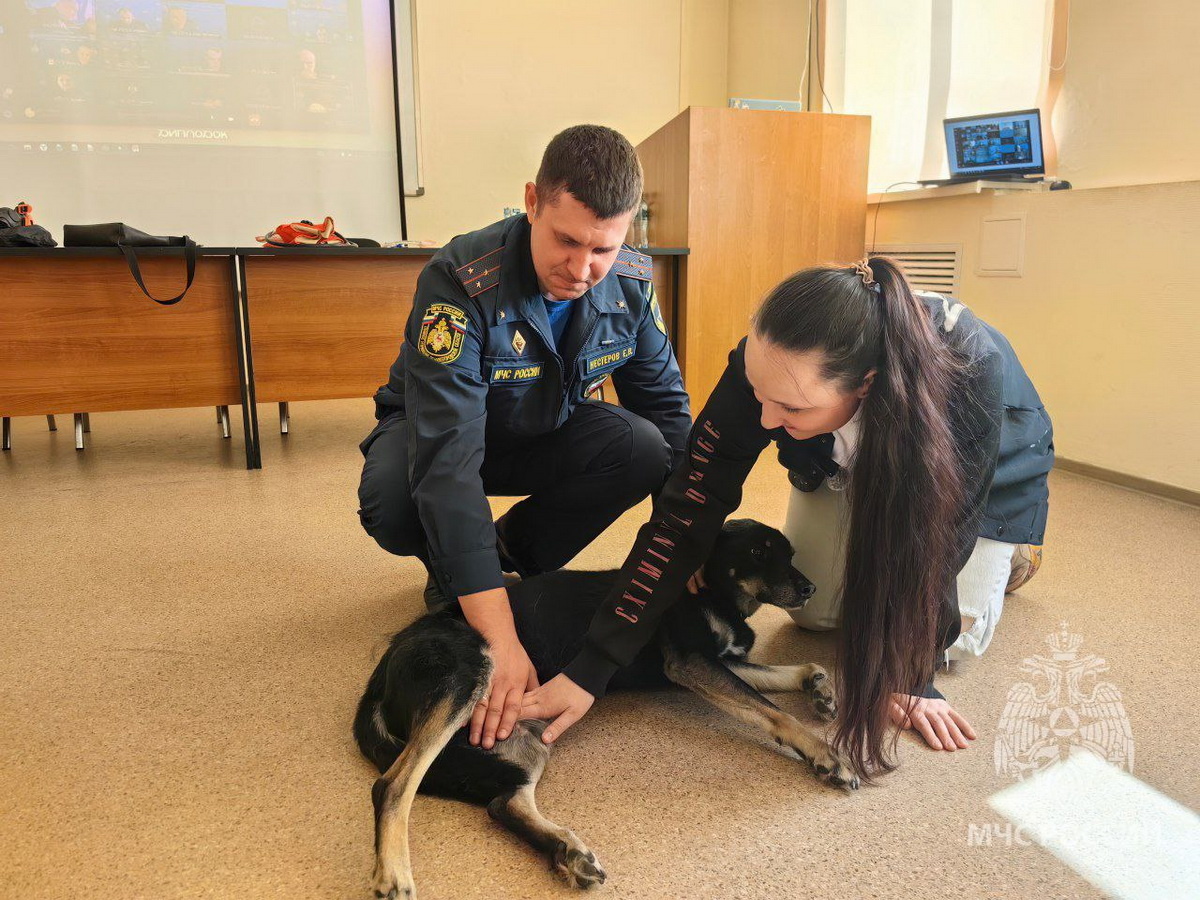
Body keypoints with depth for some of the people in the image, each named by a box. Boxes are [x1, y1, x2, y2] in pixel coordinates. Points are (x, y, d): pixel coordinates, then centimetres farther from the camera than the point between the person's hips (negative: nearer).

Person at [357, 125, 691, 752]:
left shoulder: (632, 282, -18)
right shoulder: (461, 282, -34)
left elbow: (667, 409, -7)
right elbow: (447, 459, -42)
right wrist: (502, 641, -48)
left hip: (546, 436, 4)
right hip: (431, 431, -3)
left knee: (643, 449, -26)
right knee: (392, 504, -37)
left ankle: (516, 549, 0)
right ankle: (452, 569, 1)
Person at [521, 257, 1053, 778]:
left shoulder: (970, 372, -45)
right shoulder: (765, 364, -38)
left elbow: (938, 536, -30)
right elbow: (686, 513, -35)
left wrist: (908, 677, -22)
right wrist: (589, 670, -36)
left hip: (991, 469, -2)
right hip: (852, 457, 2)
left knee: (948, 631, -2)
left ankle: (1004, 556, 27)